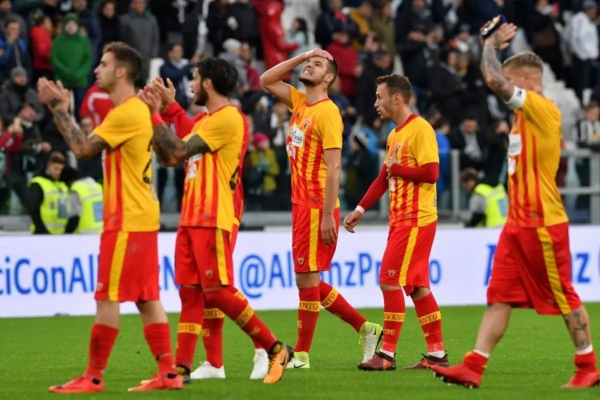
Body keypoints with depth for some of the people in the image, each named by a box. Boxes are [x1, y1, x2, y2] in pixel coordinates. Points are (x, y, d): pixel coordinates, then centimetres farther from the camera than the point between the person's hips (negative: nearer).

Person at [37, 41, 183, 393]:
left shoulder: (127, 113, -16)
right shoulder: (137, 110, 15)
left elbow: (83, 149, -18)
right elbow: (90, 146, 19)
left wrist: (59, 108, -11)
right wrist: (63, 109, 14)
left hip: (127, 219, -10)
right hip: (142, 216, 10)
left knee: (108, 297, -6)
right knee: (147, 297, 9)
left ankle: (93, 377, -3)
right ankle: (168, 372, 8)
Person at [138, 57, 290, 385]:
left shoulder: (227, 118, -12)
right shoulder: (205, 121, 20)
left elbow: (178, 151, -16)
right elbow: (168, 158, 19)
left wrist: (154, 115, -8)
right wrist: (154, 115, 14)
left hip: (213, 218, -10)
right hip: (191, 218, 10)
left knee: (217, 291, -11)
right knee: (190, 292, 5)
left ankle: (275, 349, -4)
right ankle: (182, 367, 4)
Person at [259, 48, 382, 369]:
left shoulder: (327, 112, -12)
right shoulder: (299, 102, 12)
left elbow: (334, 167, -17)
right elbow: (267, 80, 22)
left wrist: (327, 216, -20)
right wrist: (300, 57, 10)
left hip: (317, 207, -9)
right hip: (301, 204, 9)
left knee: (307, 278, -3)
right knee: (310, 281, 11)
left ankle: (301, 355, 3)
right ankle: (364, 328, 18)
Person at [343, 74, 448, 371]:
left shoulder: (420, 129, -13)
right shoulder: (395, 135, 16)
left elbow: (431, 172, -21)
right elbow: (384, 178, 21)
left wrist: (397, 168, -11)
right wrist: (361, 209, 17)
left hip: (415, 220, -9)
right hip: (400, 220, 9)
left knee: (390, 281, -9)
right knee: (417, 286, 9)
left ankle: (387, 354, -5)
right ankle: (437, 353, 12)